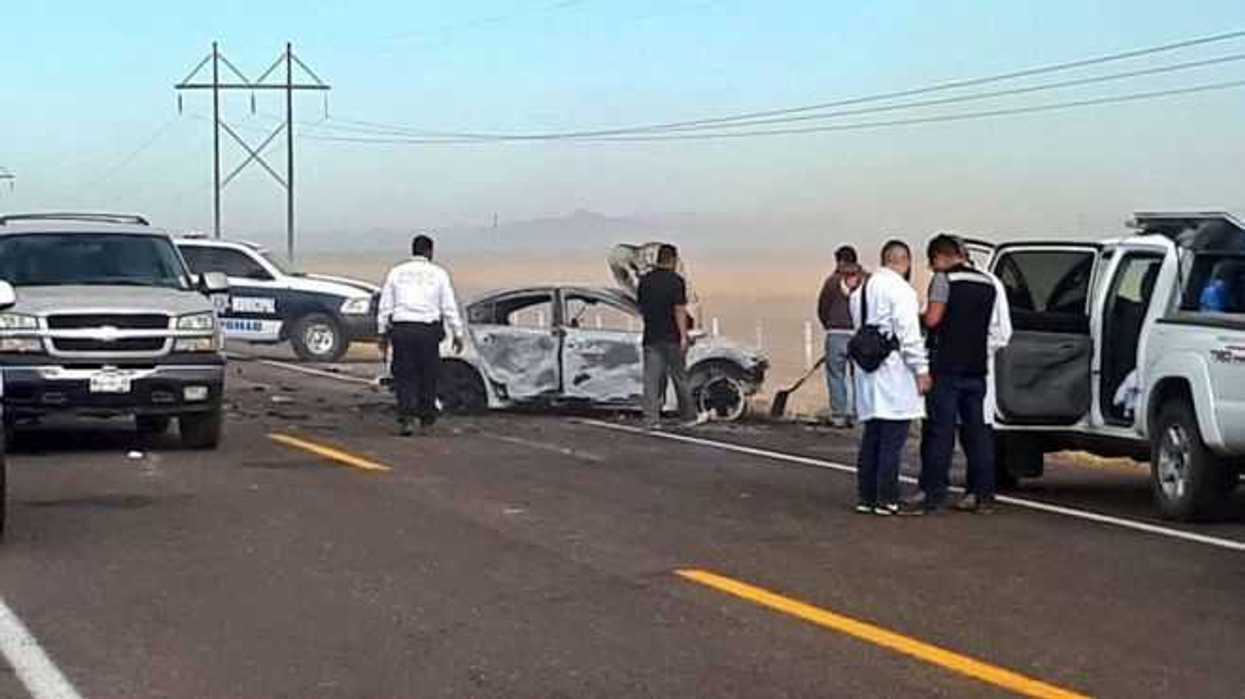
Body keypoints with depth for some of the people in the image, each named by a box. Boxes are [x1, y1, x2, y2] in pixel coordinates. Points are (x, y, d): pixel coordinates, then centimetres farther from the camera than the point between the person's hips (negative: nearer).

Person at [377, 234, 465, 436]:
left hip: (401, 329, 1)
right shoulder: (438, 274, 3)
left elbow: (385, 306, 7)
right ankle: (426, 417, 20)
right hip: (428, 330, -1)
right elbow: (449, 307, 3)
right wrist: (457, 334, 9)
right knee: (428, 374, 12)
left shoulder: (396, 272, 7)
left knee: (404, 376, 4)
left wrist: (383, 333, 14)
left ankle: (405, 418, -9)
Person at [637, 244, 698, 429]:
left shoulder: (644, 281, 7)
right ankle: (688, 416, 18)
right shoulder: (675, 281, -9)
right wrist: (684, 336, -15)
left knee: (651, 379, 1)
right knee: (680, 377, 8)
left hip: (651, 337, 4)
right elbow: (679, 310, -14)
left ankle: (652, 419, -6)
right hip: (672, 338, -4)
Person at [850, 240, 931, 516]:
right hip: (894, 372, -8)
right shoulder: (900, 289, -12)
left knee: (871, 438, 14)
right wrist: (922, 370, -13)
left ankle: (866, 497, 17)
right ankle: (887, 500, -4)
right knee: (892, 439, -5)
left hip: (868, 372, 8)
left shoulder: (862, 290, 16)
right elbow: (909, 334, -16)